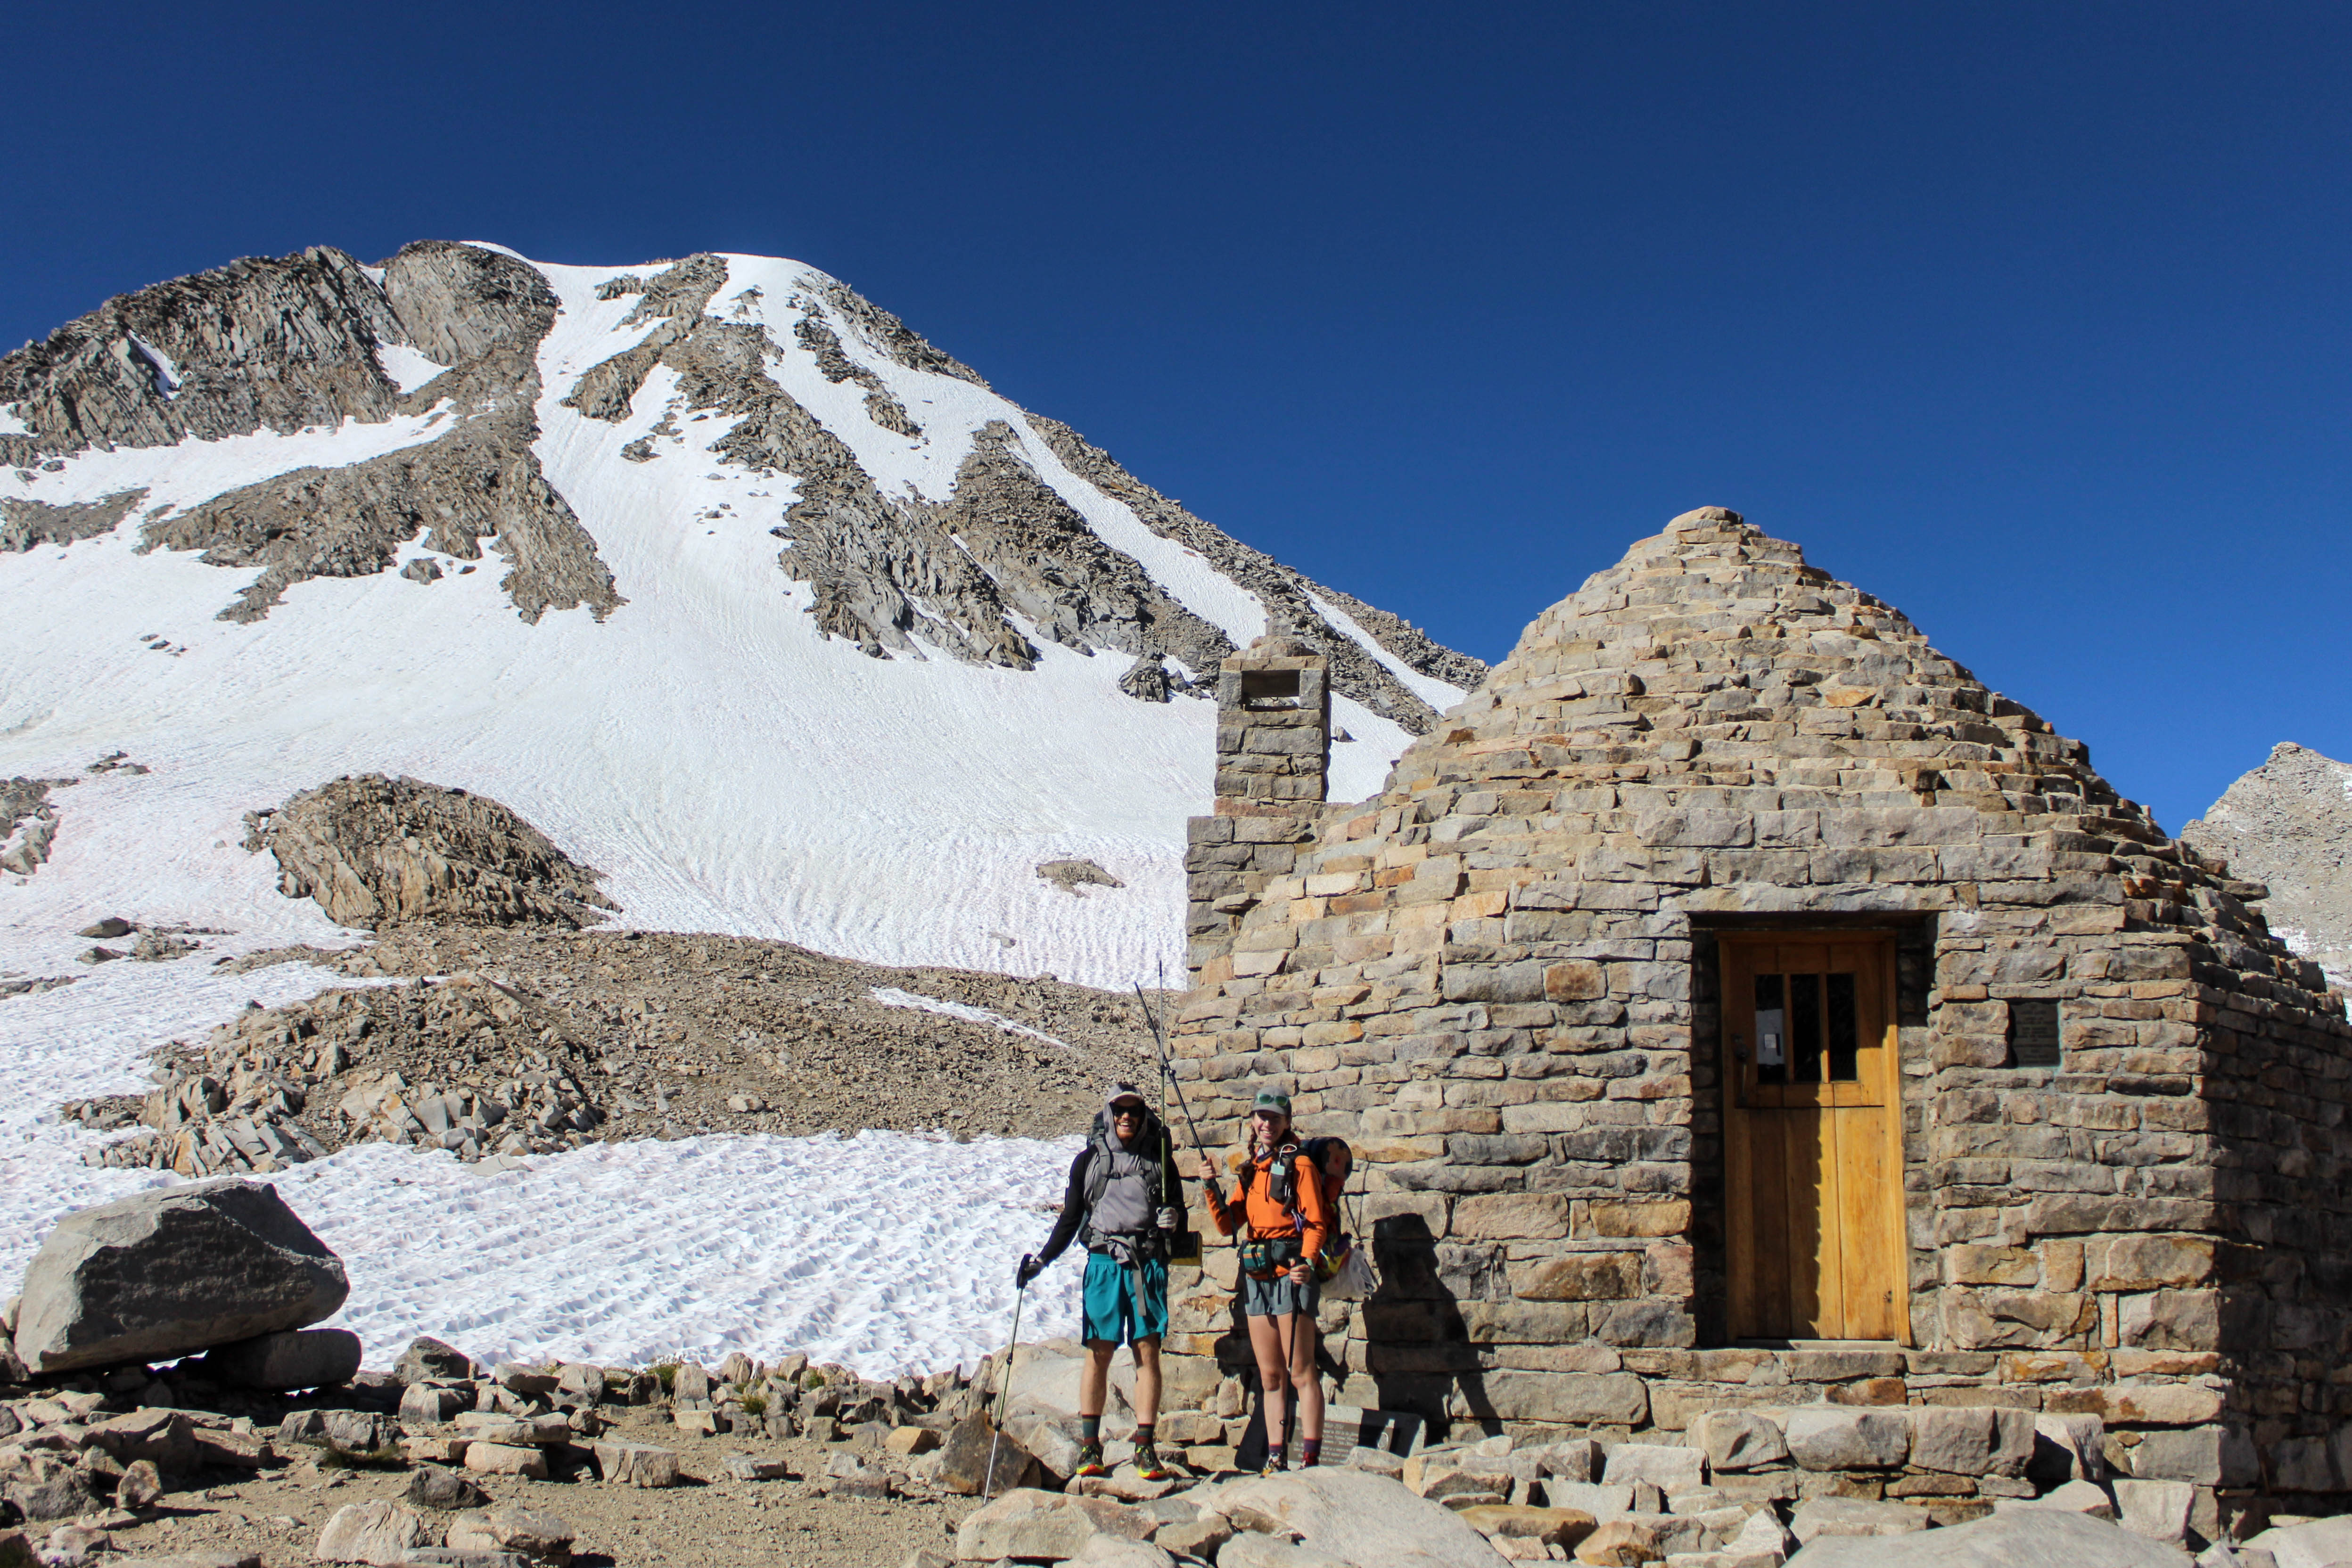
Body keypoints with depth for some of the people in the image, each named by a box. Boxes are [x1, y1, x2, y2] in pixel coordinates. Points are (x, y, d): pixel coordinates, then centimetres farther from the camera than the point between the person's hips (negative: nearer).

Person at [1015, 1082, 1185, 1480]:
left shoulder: (1159, 1159, 11)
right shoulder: (1089, 1160, 10)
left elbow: (1178, 1205, 17)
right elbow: (1070, 1219, 13)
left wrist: (1172, 1216, -7)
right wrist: (1042, 1259, 3)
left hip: (1149, 1265, 0)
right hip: (1104, 1264, 0)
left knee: (1148, 1351, -4)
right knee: (1099, 1353, -3)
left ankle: (1145, 1448, -1)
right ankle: (1089, 1446, 4)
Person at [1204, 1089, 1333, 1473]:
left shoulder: (1299, 1165, -1)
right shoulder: (1250, 1170, 18)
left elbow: (1316, 1223, -8)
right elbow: (1228, 1225, 14)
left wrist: (1307, 1263, -24)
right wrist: (1211, 1190, -1)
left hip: (1290, 1272, -7)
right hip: (1256, 1277, 7)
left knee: (1300, 1373, -8)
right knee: (1270, 1376, 8)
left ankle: (1310, 1459, -8)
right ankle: (1276, 1458, 12)